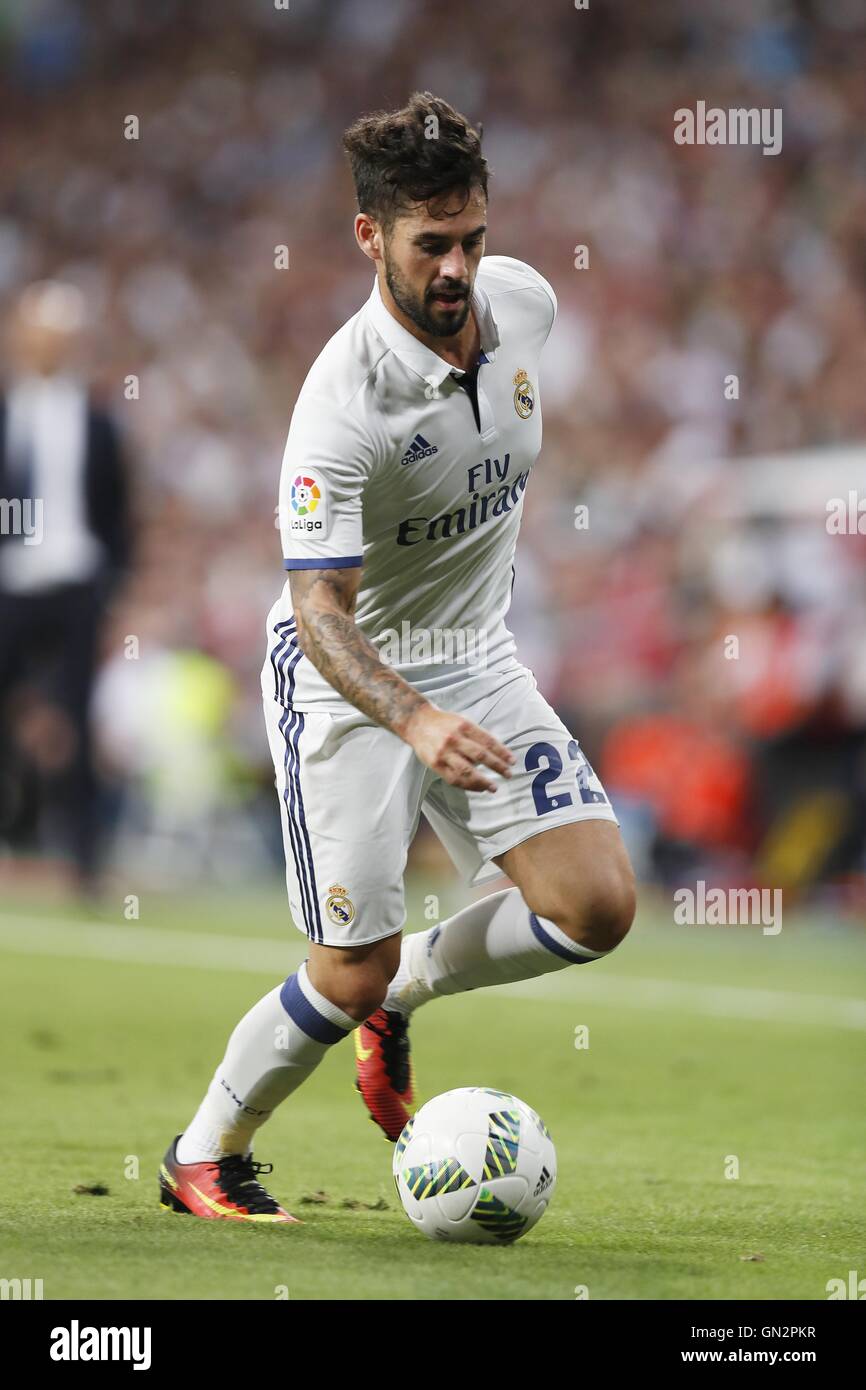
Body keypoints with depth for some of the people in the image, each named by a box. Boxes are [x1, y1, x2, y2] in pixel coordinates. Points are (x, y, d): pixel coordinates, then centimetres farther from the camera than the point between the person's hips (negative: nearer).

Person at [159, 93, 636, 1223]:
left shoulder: (523, 297, -9)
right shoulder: (344, 406, -29)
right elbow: (319, 607, -30)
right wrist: (414, 718, -45)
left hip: (477, 657, 6)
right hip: (347, 675, -6)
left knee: (597, 905, -9)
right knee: (349, 975, -7)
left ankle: (404, 991, 17)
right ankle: (204, 1159, 17)